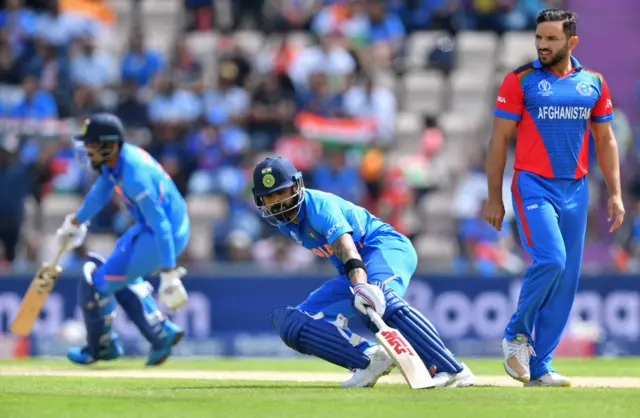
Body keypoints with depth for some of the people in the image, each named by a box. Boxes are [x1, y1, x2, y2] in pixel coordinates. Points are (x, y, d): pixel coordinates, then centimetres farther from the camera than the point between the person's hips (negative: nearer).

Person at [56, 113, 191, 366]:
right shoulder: (114, 160, -2)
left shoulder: (134, 174, -31)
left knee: (96, 284, -3)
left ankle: (101, 347, 20)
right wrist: (75, 222, 34)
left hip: (167, 236, -10)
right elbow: (101, 192, 20)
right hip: (147, 228, 10)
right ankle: (161, 334, 25)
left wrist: (168, 273, -36)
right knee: (120, 278, 28)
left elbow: (160, 224, -33)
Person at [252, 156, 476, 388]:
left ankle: (453, 370, -48)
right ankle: (369, 359, -25)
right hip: (349, 274, 9)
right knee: (293, 324, -6)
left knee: (379, 302, -42)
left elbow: (344, 244, -35)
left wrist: (360, 285, -52)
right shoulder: (282, 220, 8)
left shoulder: (317, 205, -17)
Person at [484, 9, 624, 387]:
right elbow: (500, 140, -1)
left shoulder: (594, 83, 9)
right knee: (551, 260, -22)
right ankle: (517, 334, 0)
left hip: (576, 190, 4)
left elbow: (605, 140, 14)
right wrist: (494, 198, -5)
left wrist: (615, 193, 5)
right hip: (534, 186, -4)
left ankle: (539, 367, 9)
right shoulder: (520, 81, -1)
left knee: (567, 277, 2)